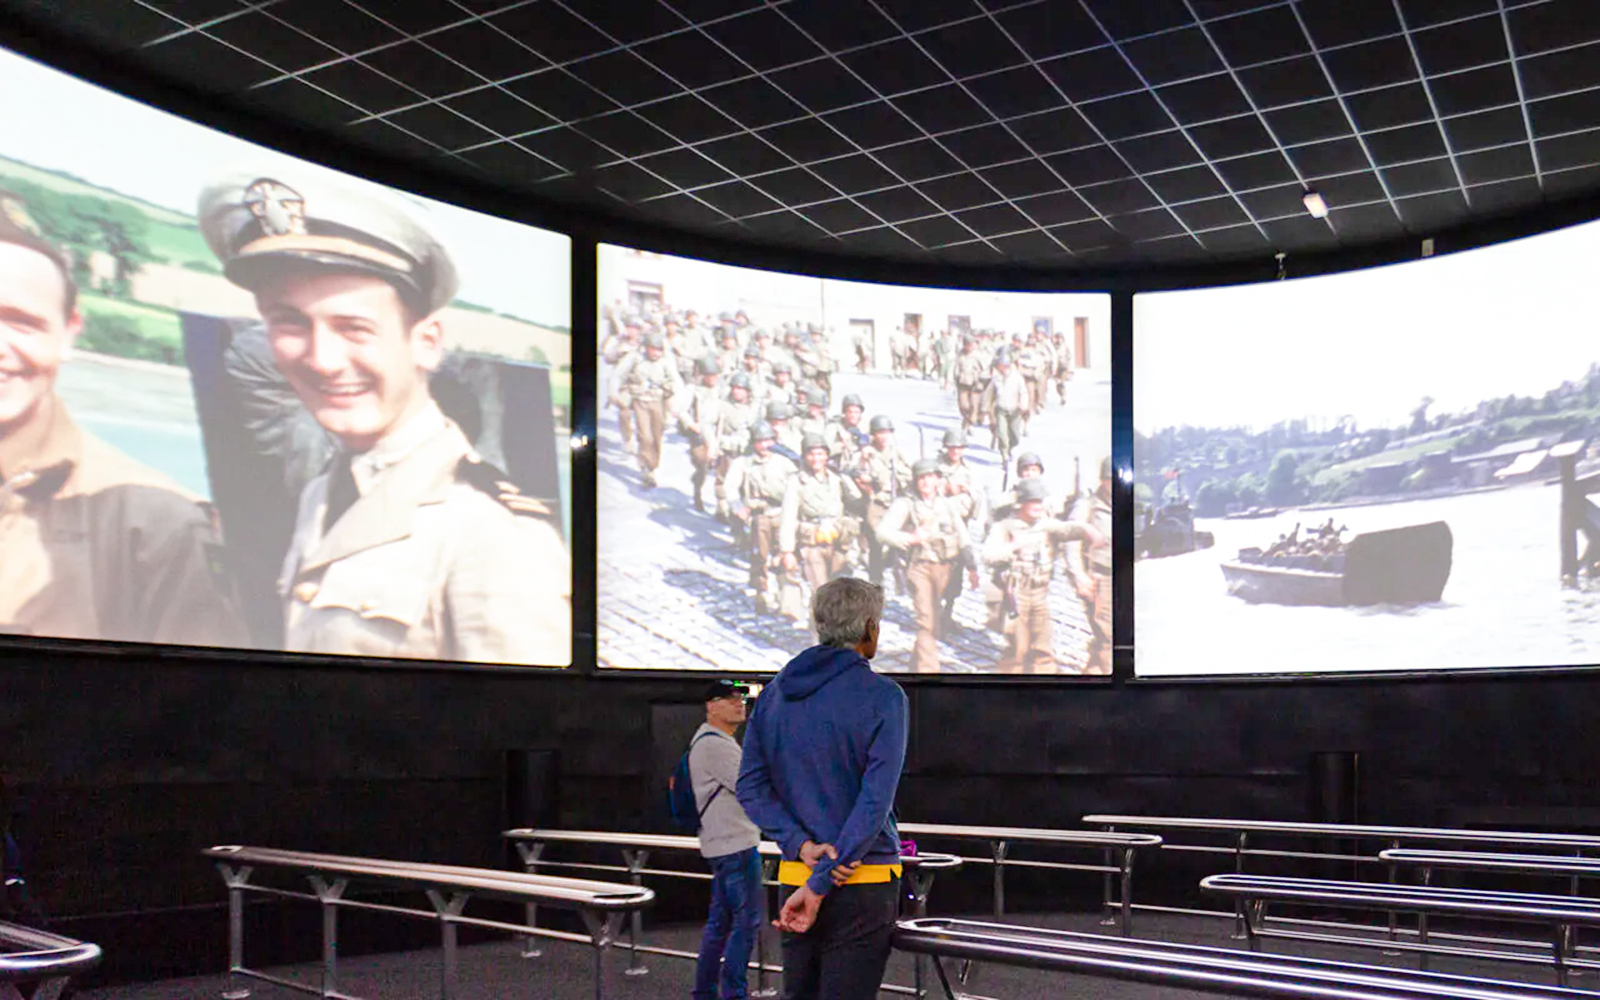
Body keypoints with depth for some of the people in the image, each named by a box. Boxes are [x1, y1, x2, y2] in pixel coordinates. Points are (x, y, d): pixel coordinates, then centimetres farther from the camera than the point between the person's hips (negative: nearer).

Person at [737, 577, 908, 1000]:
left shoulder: (776, 692, 8)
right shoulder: (882, 696, -8)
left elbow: (751, 786, 3)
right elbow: (875, 801, -16)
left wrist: (803, 847, -6)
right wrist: (823, 883, -15)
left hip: (793, 877, 5)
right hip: (863, 885, -5)